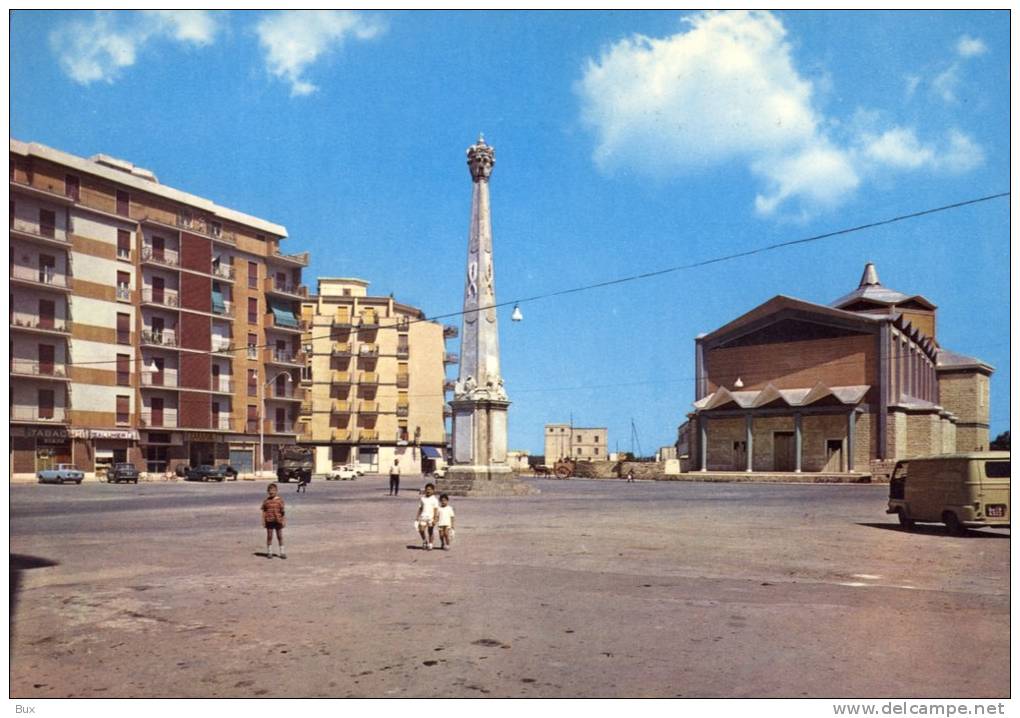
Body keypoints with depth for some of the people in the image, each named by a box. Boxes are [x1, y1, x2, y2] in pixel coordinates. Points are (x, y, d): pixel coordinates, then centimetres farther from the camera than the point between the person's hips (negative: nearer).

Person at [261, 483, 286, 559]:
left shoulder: (279, 499, -2)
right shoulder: (266, 500, 1)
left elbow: (283, 511, -1)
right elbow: (264, 511, 4)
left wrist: (284, 520, -3)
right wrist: (263, 520, -2)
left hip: (278, 520, 0)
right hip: (269, 521, 1)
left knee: (280, 536, 7)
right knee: (269, 536, 7)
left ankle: (282, 552, 15)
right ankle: (269, 552, 18)